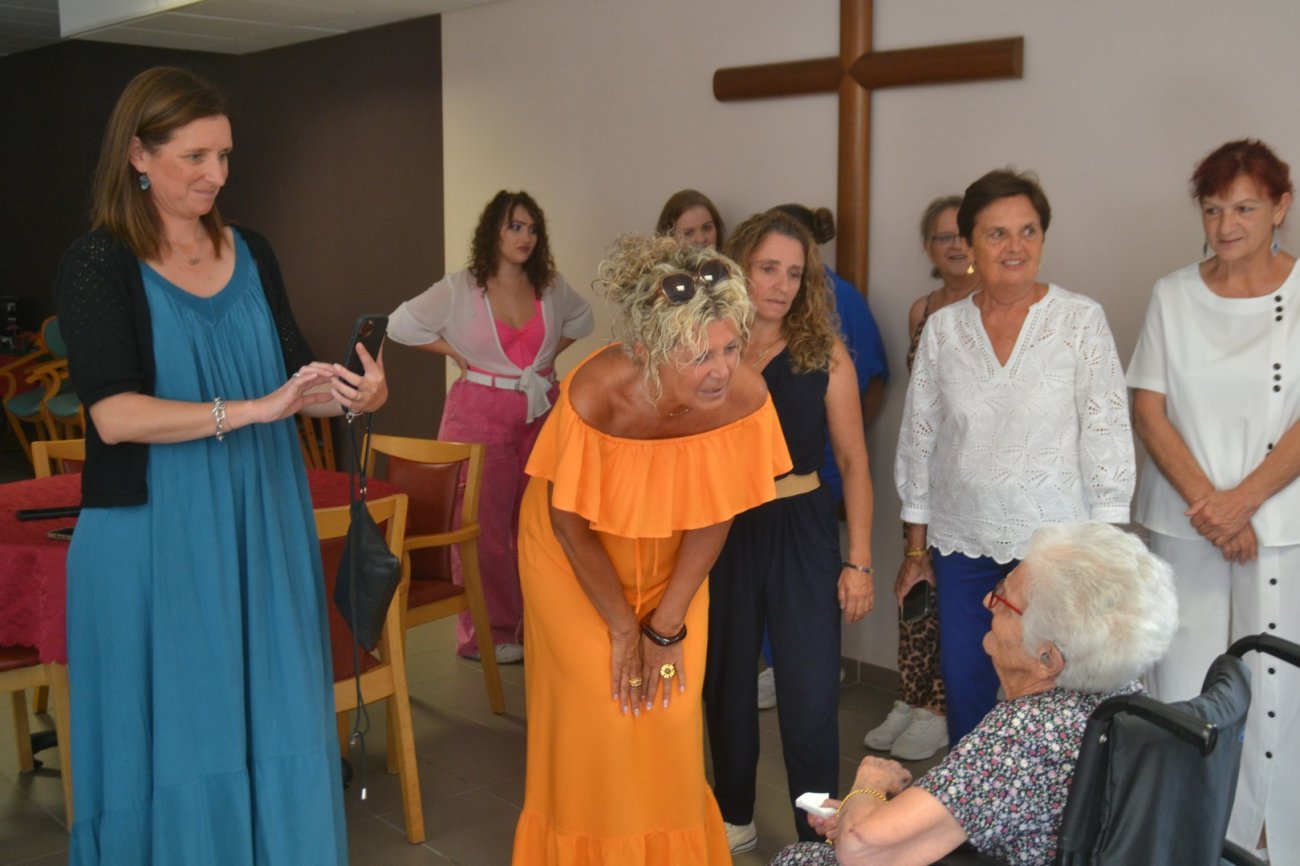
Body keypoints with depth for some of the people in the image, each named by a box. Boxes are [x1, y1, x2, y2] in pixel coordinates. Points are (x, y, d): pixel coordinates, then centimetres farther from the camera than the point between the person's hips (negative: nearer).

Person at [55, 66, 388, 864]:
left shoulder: (251, 252, 9)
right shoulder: (98, 265, -6)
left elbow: (293, 373, 11)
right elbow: (114, 415, -17)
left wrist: (353, 396, -10)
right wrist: (254, 410, -25)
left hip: (261, 528, 4)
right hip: (154, 535, -4)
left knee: (272, 722, 9)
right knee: (171, 733, 5)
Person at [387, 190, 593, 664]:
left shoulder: (551, 287, 7)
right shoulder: (460, 288, -4)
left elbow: (581, 318, 26)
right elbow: (401, 324, 0)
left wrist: (550, 355, 13)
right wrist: (455, 353, -1)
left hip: (540, 414, 4)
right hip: (480, 415, -4)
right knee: (485, 527, -3)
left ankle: (537, 624, 18)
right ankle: (487, 634, 7)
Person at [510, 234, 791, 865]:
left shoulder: (744, 396, -29)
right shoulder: (595, 396, -37)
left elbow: (714, 515, -12)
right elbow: (571, 524, -20)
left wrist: (668, 625, -7)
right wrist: (622, 628, -10)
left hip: (670, 560, 3)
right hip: (576, 560, -2)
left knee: (670, 711, 6)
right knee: (598, 712, 0)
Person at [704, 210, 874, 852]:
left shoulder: (824, 354, -4)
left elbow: (853, 462, -1)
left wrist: (859, 561, -4)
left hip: (801, 530, -1)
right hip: (720, 531, 2)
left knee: (810, 698, 0)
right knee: (726, 682, 16)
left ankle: (817, 840, 19)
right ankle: (734, 818, 36)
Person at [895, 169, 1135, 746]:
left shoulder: (1082, 320, -4)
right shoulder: (942, 328, 3)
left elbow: (1108, 434, -5)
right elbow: (918, 438, 8)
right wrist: (915, 546, 9)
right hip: (963, 547, 3)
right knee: (966, 699, 10)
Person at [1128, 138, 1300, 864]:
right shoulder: (1173, 295, 5)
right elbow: (1148, 410, 2)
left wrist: (1241, 501, -14)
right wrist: (1206, 503, -9)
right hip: (1184, 526, 2)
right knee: (1183, 690, 2)